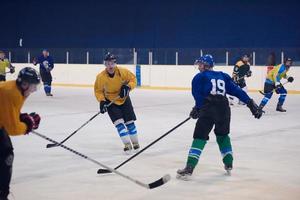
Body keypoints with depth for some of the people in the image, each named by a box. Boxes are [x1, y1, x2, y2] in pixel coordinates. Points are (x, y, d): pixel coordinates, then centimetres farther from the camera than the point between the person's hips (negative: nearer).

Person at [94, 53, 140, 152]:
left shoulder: (123, 72, -20)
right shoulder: (101, 77, -21)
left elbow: (133, 79, -6)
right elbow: (98, 90, -8)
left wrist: (128, 87, -23)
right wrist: (102, 101, -21)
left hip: (124, 99, 1)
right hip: (110, 102, -1)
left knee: (130, 122, 6)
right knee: (119, 122, -15)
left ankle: (135, 142, 22)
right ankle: (127, 144, -13)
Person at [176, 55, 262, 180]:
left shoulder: (200, 77, 10)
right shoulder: (223, 76, 21)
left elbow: (197, 95, -2)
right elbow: (237, 90, 15)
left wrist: (197, 109, 7)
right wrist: (250, 103, 13)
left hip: (208, 109, -5)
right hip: (224, 109, 5)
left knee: (200, 136, -5)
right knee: (223, 135, 27)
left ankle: (189, 168, -17)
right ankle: (228, 164, 27)